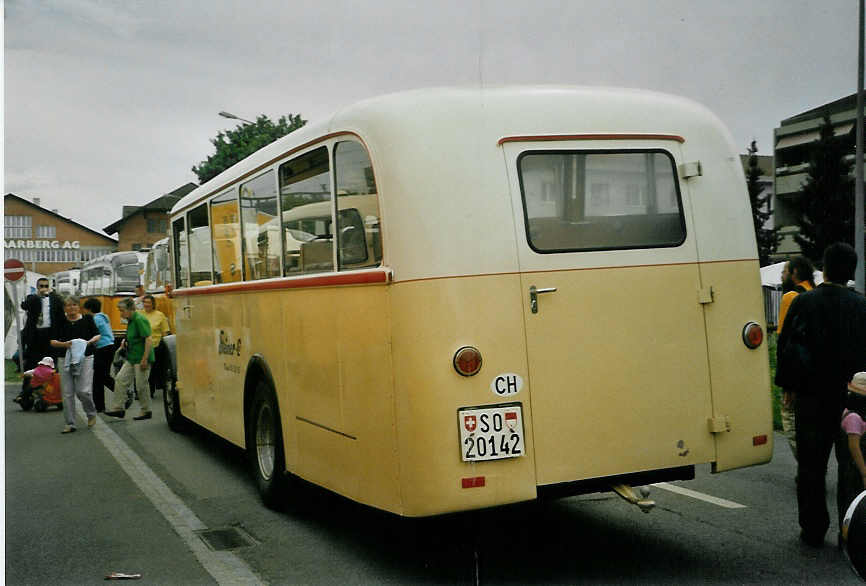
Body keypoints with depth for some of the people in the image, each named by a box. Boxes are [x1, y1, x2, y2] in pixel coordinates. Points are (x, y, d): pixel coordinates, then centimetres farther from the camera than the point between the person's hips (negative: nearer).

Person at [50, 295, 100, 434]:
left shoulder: (87, 319, 3)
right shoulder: (61, 322, 5)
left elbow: (97, 335, 9)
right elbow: (52, 341, 4)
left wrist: (90, 341, -11)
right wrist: (64, 344, -15)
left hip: (85, 358, -2)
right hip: (66, 359, 2)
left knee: (83, 391, -11)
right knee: (67, 393, 1)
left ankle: (91, 413, 17)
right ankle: (70, 424, 10)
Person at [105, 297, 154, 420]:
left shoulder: (139, 320, -16)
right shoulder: (130, 320, 13)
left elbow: (148, 339, -21)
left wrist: (145, 359, -23)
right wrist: (126, 342, 9)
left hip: (141, 359, -10)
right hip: (131, 358, 10)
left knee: (141, 385, -2)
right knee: (120, 379, 6)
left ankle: (146, 411, 10)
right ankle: (118, 408, 10)